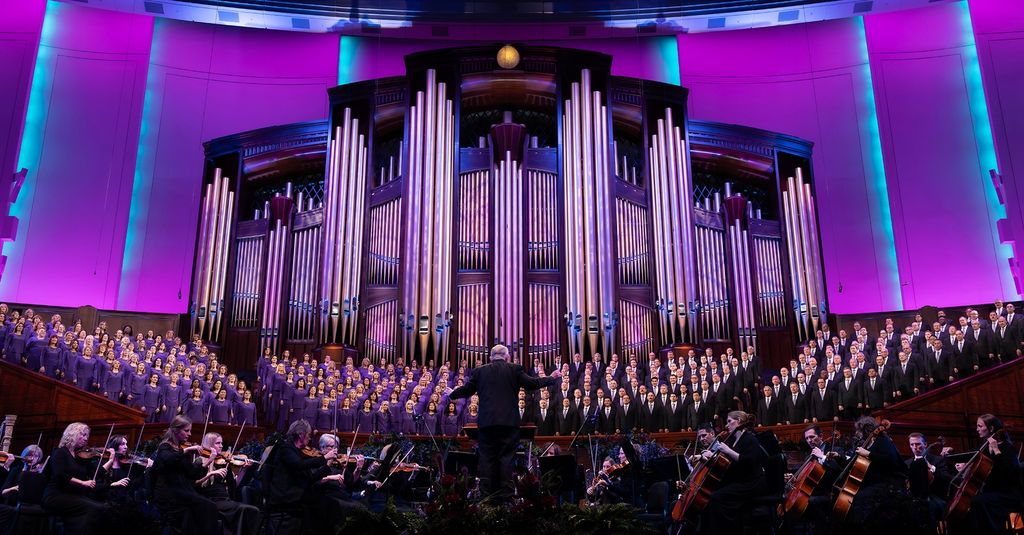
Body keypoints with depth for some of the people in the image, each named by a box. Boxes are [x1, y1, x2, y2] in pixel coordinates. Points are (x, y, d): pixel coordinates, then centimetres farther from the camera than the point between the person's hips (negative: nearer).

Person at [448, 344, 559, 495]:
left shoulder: (480, 371, 7)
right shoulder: (514, 369, 2)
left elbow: (466, 390, 12)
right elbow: (531, 383, -1)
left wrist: (451, 394, 31)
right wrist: (552, 379, 12)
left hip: (486, 422, 2)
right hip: (509, 421, -1)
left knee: (487, 457, 6)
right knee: (506, 457, 2)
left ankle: (488, 492, 6)